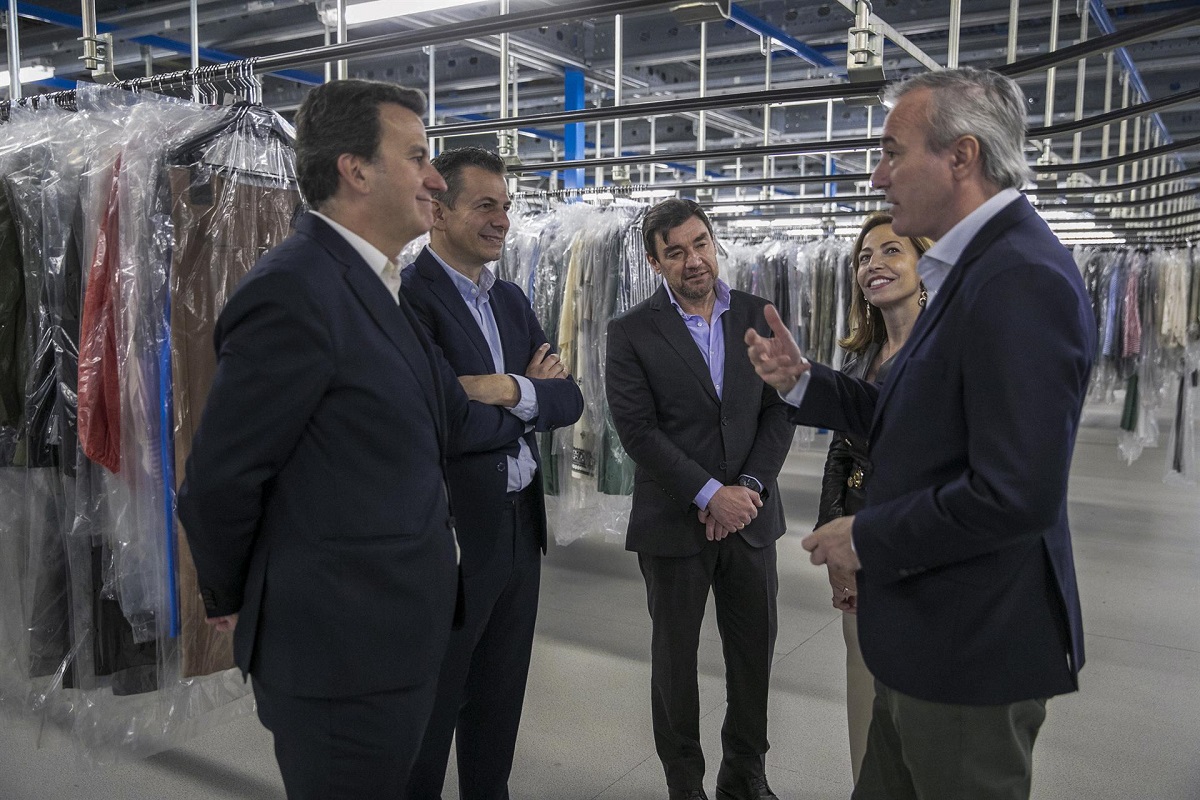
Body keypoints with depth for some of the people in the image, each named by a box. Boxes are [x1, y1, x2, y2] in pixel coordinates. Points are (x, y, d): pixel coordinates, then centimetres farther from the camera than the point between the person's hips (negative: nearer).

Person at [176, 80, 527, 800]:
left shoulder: (373, 287, 10)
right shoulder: (294, 290, -21)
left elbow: (446, 422, 11)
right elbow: (220, 482, -17)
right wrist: (230, 601, -2)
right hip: (345, 656, -9)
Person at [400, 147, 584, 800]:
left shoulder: (512, 300, 11)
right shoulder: (407, 294, -15)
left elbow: (568, 400, 2)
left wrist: (511, 391, -18)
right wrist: (531, 387, -12)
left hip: (520, 527, 8)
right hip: (448, 532, -7)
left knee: (499, 703, 22)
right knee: (430, 707, 12)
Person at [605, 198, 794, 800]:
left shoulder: (758, 316, 4)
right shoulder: (631, 333, -6)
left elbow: (778, 411, 1)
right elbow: (638, 430, -13)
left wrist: (750, 486, -12)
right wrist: (709, 495, -17)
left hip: (749, 515, 3)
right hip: (674, 521, -3)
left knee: (754, 652, 12)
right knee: (675, 658, 11)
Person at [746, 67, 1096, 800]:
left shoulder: (1023, 280, -24)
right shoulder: (978, 266, 8)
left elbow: (1015, 493, -29)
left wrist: (869, 538, -17)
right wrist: (802, 381, 2)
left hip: (970, 650, -9)